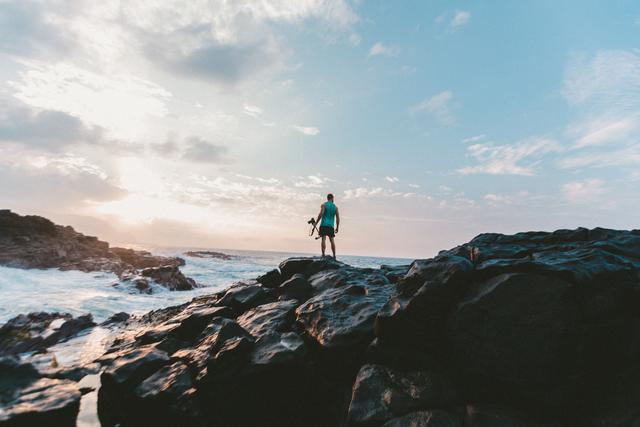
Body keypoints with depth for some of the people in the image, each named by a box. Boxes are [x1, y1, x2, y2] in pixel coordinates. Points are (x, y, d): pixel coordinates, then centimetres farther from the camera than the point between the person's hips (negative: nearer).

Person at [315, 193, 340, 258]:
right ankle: (334, 256, 7)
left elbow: (321, 214, -11)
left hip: (324, 225, -3)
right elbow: (338, 218, 9)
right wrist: (337, 227, 14)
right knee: (332, 240, 7)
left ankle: (323, 255, -15)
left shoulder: (324, 205, 2)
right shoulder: (335, 207, 13)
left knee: (324, 239, -7)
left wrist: (316, 223, -6)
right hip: (331, 226, 3)